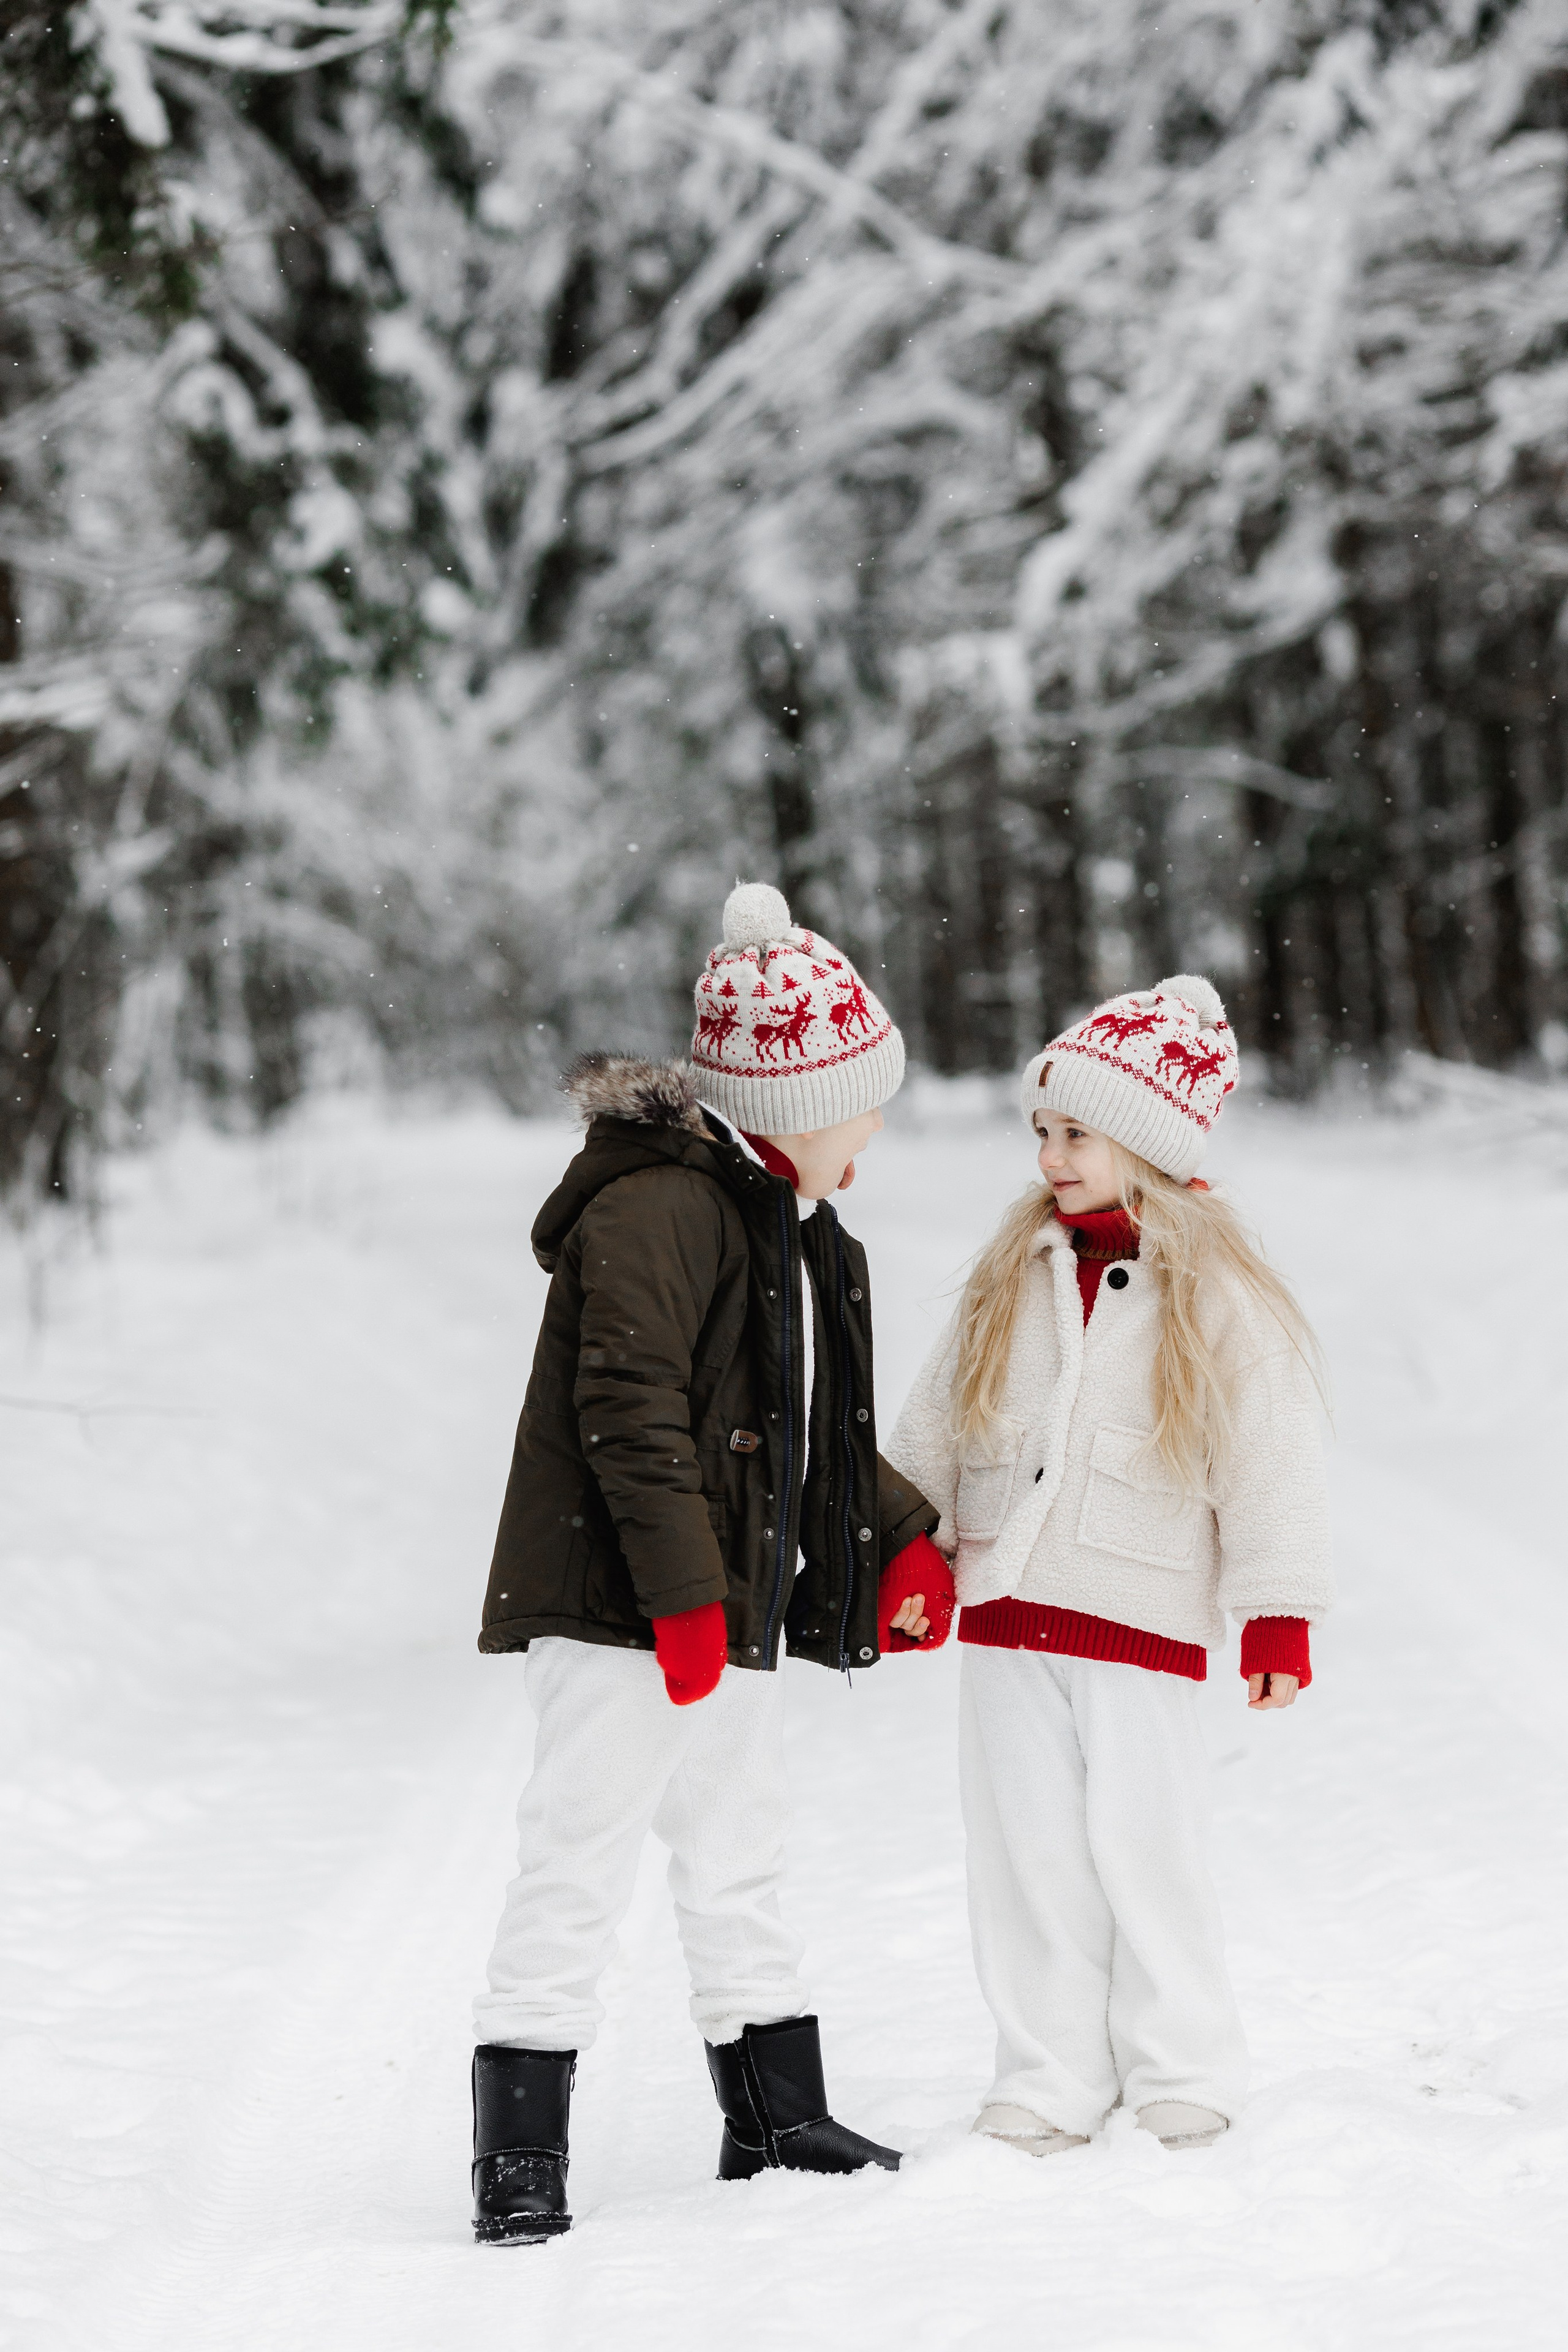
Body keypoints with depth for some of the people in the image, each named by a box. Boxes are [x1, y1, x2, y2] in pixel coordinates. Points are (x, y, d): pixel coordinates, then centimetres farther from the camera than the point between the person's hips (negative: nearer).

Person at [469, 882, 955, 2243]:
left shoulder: (802, 1231, 16)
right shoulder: (656, 1207, -17)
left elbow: (821, 1429, 25)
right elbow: (629, 1413, -23)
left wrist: (902, 1537, 13)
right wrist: (682, 1589, -26)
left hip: (735, 1613, 10)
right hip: (619, 1614, -10)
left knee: (743, 1871, 18)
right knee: (580, 1870, -8)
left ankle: (779, 2122, 28)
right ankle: (521, 2155, -3)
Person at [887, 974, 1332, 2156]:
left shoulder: (1219, 1297, -5)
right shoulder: (1015, 1273, 10)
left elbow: (1269, 1463, -5)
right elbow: (936, 1426, 18)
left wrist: (1278, 1614, -9)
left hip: (1142, 1615, -5)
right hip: (1007, 1605, 5)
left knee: (1137, 1841, -5)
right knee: (1028, 1847, 4)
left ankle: (1183, 2070, 11)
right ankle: (1051, 2079, 11)